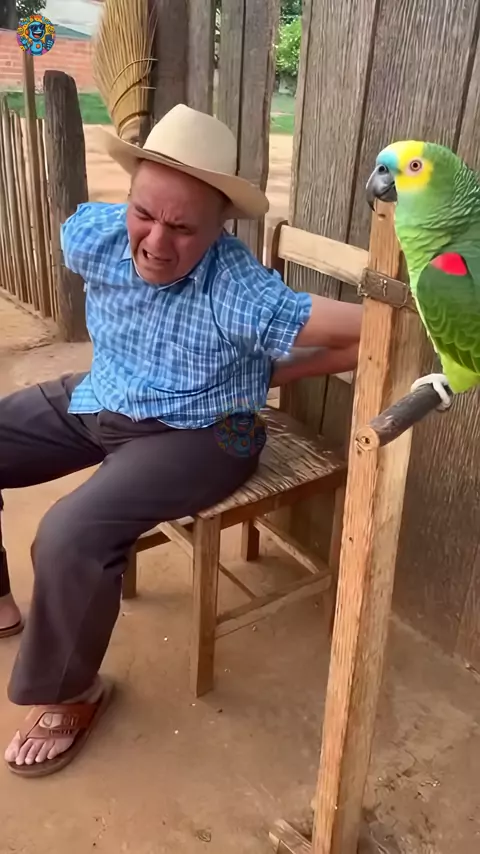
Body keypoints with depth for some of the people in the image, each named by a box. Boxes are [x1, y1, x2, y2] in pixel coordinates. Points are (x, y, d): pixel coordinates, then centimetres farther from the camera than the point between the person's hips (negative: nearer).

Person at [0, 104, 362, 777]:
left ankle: (69, 693, 3)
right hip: (95, 400, 7)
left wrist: (271, 376, -18)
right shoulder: (91, 235, -14)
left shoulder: (240, 294, -31)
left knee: (72, 536, -27)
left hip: (194, 433, -6)